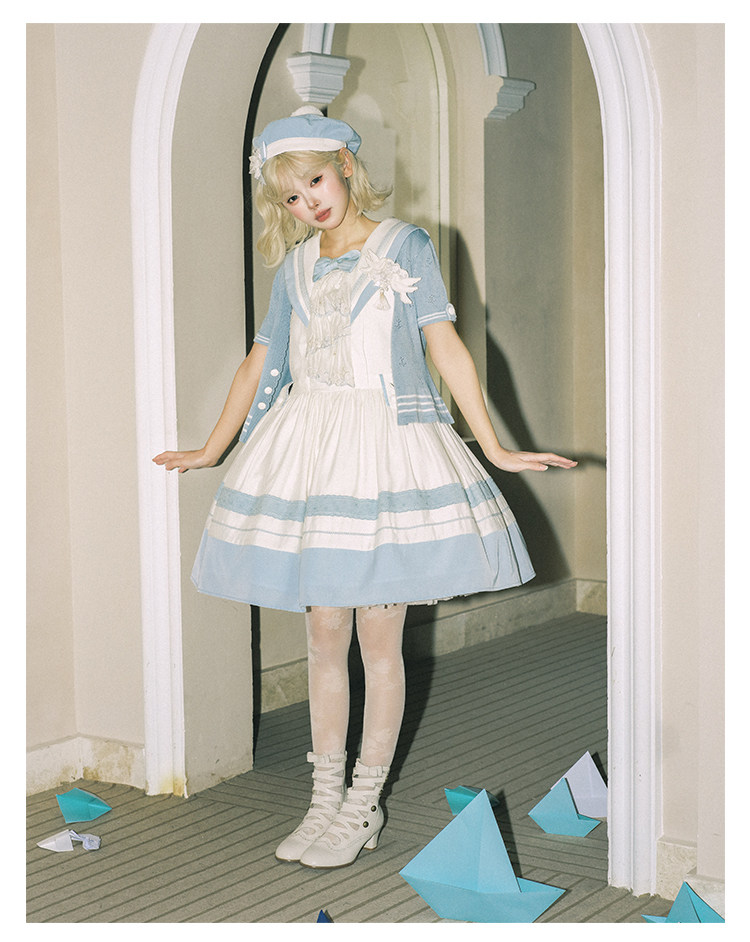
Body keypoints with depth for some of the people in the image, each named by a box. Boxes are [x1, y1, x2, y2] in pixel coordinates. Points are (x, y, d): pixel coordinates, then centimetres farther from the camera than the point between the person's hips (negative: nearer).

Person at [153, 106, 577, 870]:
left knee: (379, 637, 0)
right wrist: (209, 453, 22)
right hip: (308, 449, 4)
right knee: (324, 633, 7)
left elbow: (446, 347, -4)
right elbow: (261, 362, 17)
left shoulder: (404, 246, -1)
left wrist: (493, 448, -7)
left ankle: (363, 806, 11)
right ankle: (327, 801, 17)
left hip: (387, 447, -4)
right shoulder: (294, 266, 11)